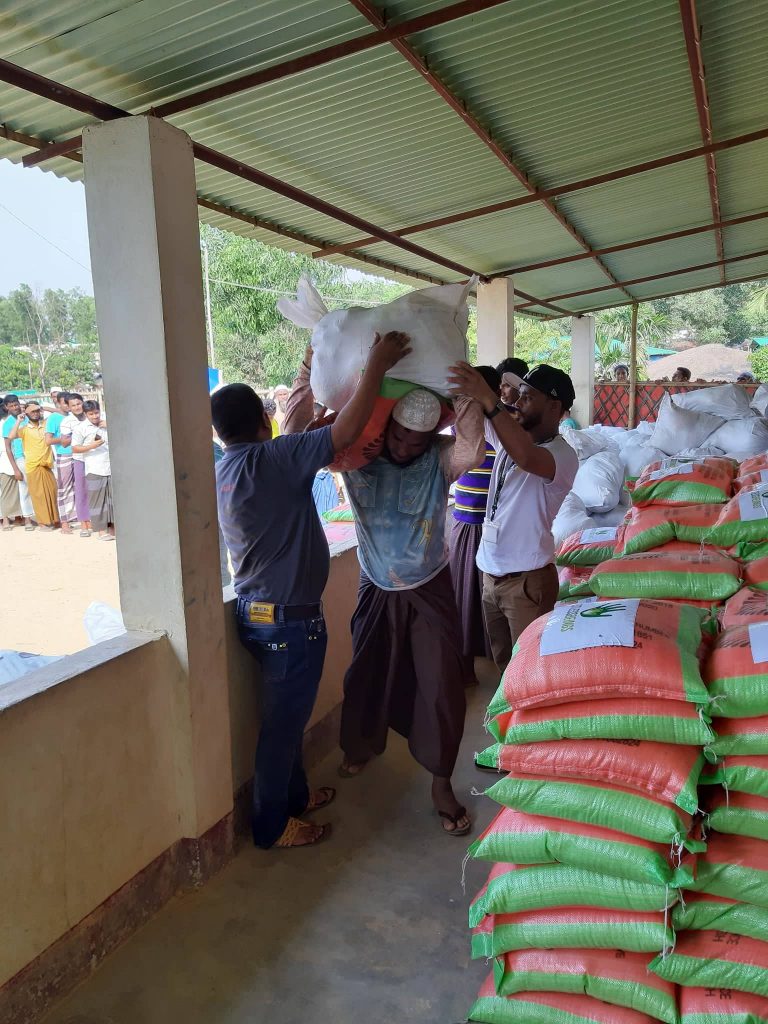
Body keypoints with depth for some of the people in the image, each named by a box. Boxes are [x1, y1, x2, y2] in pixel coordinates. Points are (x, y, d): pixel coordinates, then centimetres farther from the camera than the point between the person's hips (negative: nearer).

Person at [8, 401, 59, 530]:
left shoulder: (46, 424, 8)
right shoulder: (24, 428, -2)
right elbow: (11, 437, -19)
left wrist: (44, 409, 4)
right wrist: (18, 421, -14)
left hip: (47, 465, 4)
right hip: (33, 467, -3)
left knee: (52, 492, 8)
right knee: (38, 494, 0)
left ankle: (54, 519, 20)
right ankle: (43, 522, 6)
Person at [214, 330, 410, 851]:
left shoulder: (224, 471, 5)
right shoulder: (272, 459, -21)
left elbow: (305, 440, 17)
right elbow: (346, 432, -25)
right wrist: (377, 364, -15)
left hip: (256, 609, 9)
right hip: (289, 618, -9)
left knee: (288, 713, 23)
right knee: (284, 720, 7)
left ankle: (294, 794, 41)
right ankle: (272, 825, 24)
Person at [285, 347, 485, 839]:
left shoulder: (441, 458, -17)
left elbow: (473, 451, -39)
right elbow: (297, 432, -19)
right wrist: (309, 372, -29)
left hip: (430, 591, -1)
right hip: (377, 590, 2)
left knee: (442, 685, 1)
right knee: (366, 674, 18)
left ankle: (441, 782, 20)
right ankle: (361, 746, 46)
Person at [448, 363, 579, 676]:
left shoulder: (563, 455, -17)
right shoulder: (510, 435, 7)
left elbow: (526, 458, -38)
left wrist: (487, 399, -41)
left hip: (528, 579, -7)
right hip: (491, 571, 7)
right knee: (502, 661, 21)